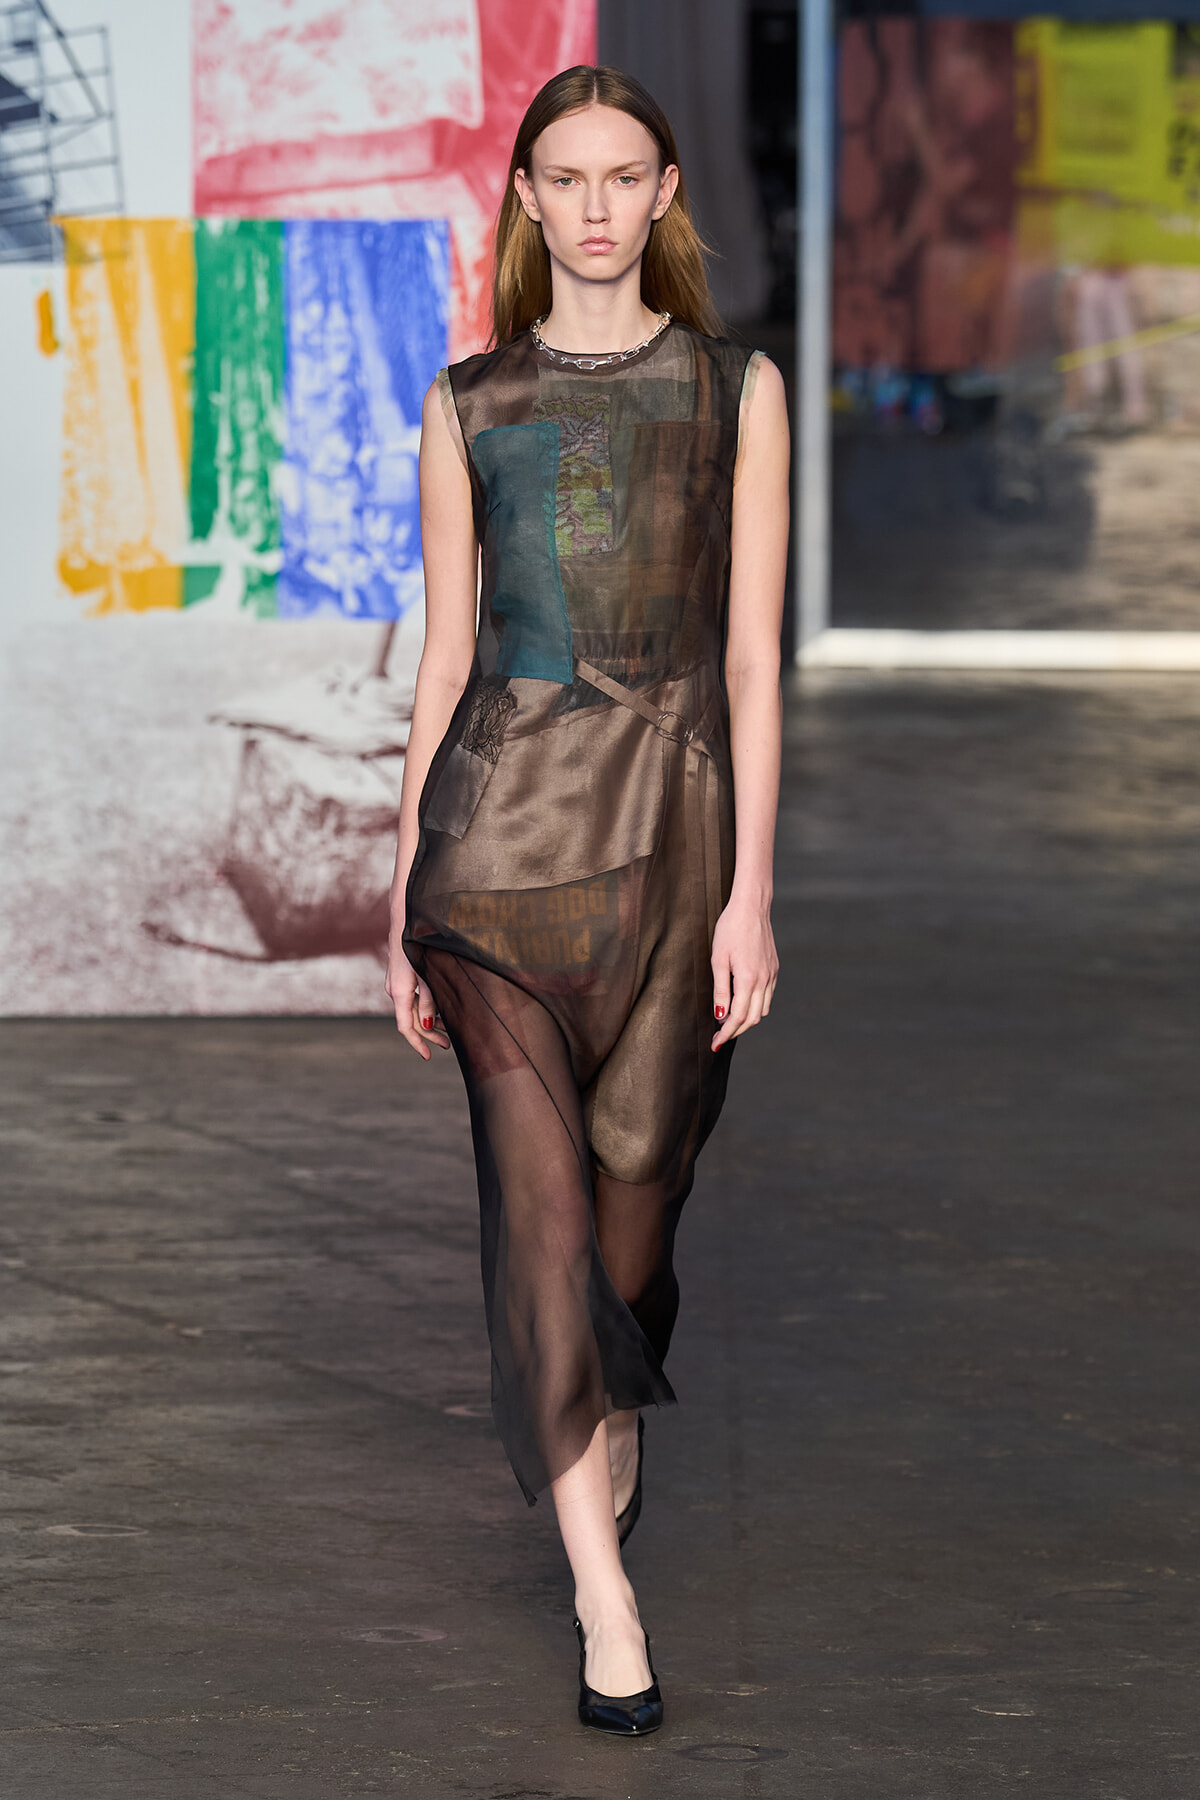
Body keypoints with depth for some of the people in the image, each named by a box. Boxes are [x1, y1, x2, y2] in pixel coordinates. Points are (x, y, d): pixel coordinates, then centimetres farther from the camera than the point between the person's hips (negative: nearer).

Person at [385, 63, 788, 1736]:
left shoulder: (735, 389, 4)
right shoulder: (469, 405, 8)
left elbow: (752, 653, 0)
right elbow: (445, 653, 9)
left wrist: (751, 891, -6)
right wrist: (403, 903, 8)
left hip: (673, 812, 0)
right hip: (502, 818, 0)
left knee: (637, 1176, 9)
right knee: (538, 1187, -11)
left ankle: (611, 1429, 41)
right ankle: (606, 1596, -12)